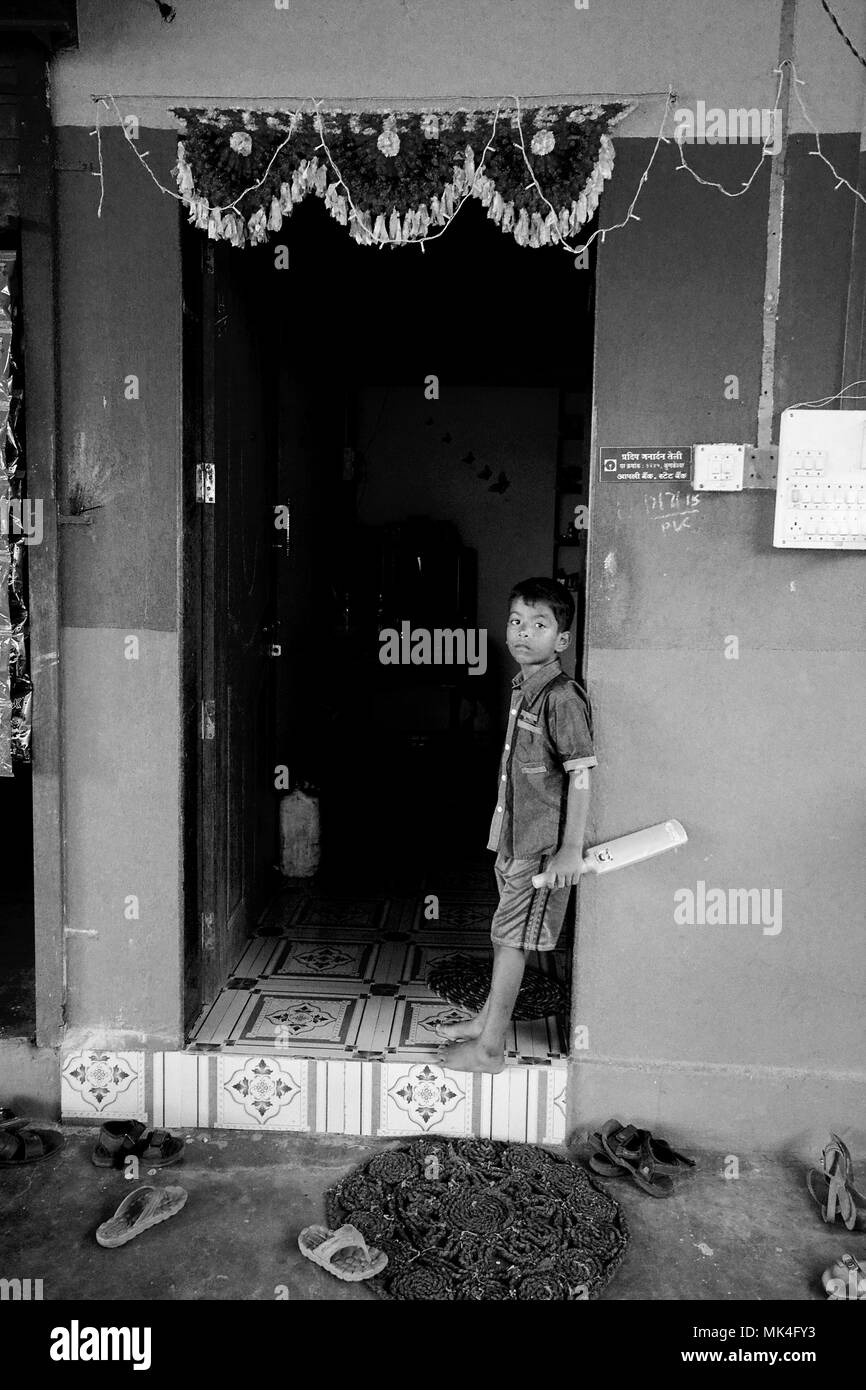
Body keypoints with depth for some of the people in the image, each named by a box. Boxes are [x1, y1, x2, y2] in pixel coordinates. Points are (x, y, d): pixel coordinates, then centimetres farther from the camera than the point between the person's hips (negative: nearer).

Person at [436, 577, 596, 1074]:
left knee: (510, 938, -1)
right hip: (513, 835, 8)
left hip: (542, 843, -8)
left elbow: (581, 773, -20)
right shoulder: (523, 689, 9)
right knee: (506, 935, 19)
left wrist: (572, 849, -21)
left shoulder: (562, 697, -18)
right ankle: (489, 1019, 35)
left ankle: (490, 1048, 11)